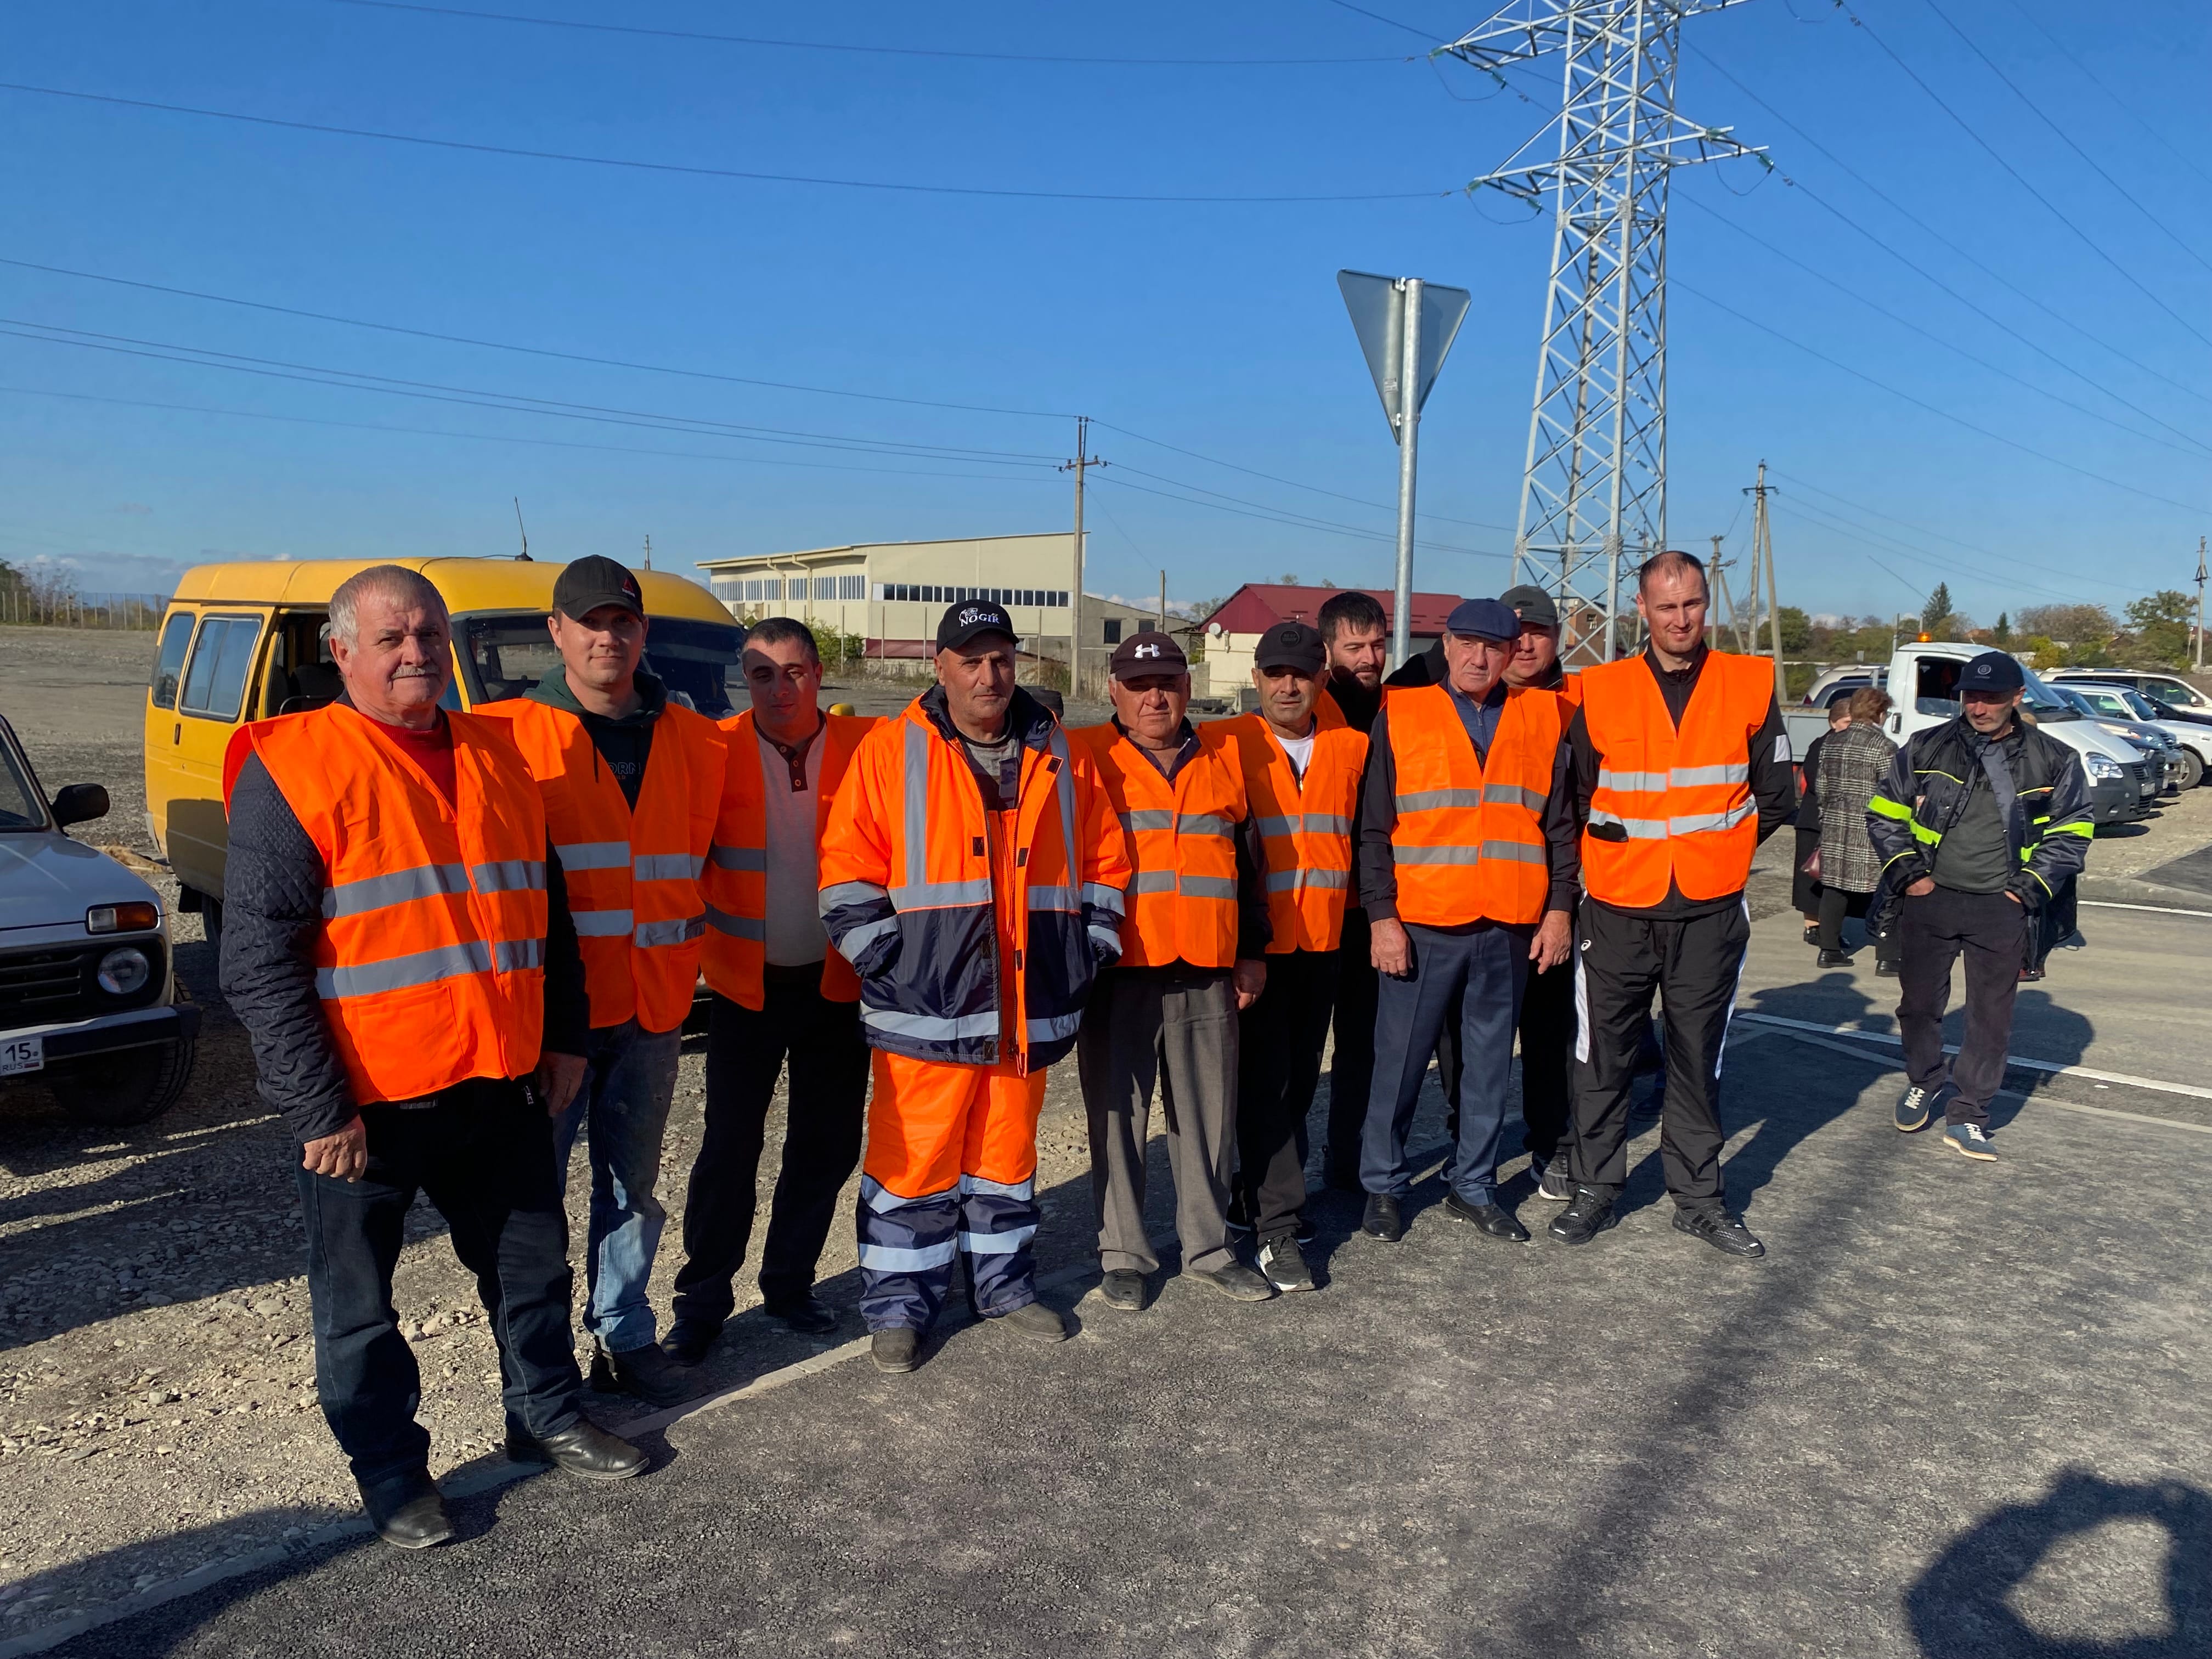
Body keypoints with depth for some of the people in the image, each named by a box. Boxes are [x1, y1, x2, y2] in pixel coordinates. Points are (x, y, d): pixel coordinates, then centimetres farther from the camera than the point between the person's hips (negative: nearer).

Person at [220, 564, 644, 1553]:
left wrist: (563, 1035, 11)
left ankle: (548, 1418, 38)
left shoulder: (498, 758, 7)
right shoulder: (294, 767, -11)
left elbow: (546, 910, 16)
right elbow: (259, 961, -14)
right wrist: (318, 1108, -16)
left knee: (531, 1263, 18)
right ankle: (389, 1473, 31)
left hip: (499, 1085, 5)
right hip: (363, 1101, -5)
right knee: (358, 1302, 11)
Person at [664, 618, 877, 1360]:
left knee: (825, 1146, 12)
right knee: (729, 1146, 4)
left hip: (838, 984, 2)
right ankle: (703, 1301, 21)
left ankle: (789, 1285, 31)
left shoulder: (865, 746, -4)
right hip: (746, 985, -1)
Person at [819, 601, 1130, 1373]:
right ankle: (897, 1304, 18)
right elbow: (848, 874, -4)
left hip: (1029, 1006, 4)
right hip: (929, 1005, -3)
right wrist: (887, 960, -10)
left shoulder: (1059, 755, 9)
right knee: (915, 1157, 2)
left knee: (1008, 1150, 16)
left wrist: (1087, 951, 7)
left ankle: (1003, 1282, 33)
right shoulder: (891, 752, -2)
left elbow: (1103, 861, 15)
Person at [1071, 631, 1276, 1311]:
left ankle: (1208, 1246, 27)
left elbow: (1247, 859, 17)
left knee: (1209, 1116, 11)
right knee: (1119, 1116, 6)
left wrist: (1252, 952, 15)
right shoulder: (1086, 758, -1)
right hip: (1118, 975, -3)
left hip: (1207, 977, 3)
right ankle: (1123, 1253, 20)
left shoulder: (1224, 757, 11)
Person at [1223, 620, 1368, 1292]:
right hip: (1255, 941, -4)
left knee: (1301, 1076, 12)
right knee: (1265, 1079, -3)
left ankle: (1266, 1186, 30)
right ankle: (1276, 1224, 2)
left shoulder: (1351, 746, 6)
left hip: (1323, 939, 4)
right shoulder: (1231, 748, -4)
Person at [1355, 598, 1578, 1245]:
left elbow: (1560, 823, 10)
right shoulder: (1401, 715, 1)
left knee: (1489, 1064, 11)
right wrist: (1382, 916, -8)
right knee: (1399, 1062, 4)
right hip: (1421, 925, -2)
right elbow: (1374, 828, -2)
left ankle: (1474, 1187, 25)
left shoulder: (1543, 718, 7)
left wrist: (1559, 908, 3)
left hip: (1510, 929, 2)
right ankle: (1385, 1185, 19)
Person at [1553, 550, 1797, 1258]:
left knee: (1698, 1060, 11)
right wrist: (1617, 850, 4)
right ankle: (1596, 1191, 21)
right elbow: (1573, 798, 5)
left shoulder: (1751, 684, 1)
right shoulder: (1600, 691, -2)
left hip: (1712, 913, 1)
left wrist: (1714, 850, 7)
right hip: (1618, 912, 0)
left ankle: (1699, 1199, 24)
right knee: (1603, 1059, 6)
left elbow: (1776, 796, 8)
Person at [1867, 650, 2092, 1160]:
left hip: (2002, 909, 0)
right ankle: (1924, 1081, 35)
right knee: (1919, 1003, 10)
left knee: (1991, 1017, 3)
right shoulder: (1925, 749, 2)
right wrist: (1910, 875, -2)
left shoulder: (2054, 762, 2)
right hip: (1929, 900, 1)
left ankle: (1967, 1115, 14)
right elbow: (1884, 814, 8)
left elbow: (2071, 834, 7)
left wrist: (2027, 890, -4)